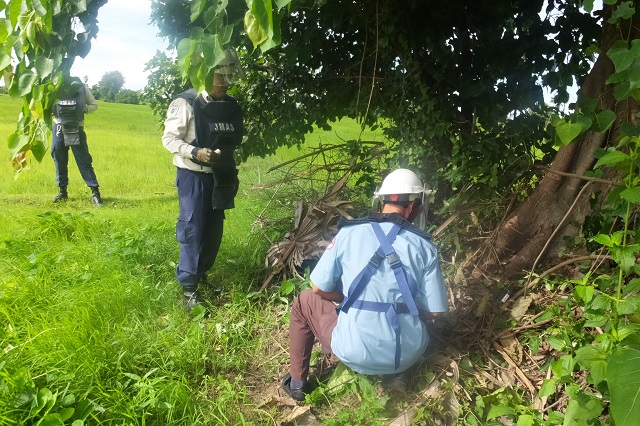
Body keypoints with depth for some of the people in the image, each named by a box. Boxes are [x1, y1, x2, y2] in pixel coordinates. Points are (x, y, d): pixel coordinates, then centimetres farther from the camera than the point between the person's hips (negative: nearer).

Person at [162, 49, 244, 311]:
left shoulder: (231, 107, 6)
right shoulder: (187, 103, -13)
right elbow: (169, 138, -12)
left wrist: (232, 174, 12)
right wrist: (196, 153, -26)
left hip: (220, 176, 6)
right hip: (193, 176, -6)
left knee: (214, 229, 13)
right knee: (192, 230, -2)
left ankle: (202, 273, 33)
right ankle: (189, 287, 8)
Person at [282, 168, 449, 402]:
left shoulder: (349, 233, -8)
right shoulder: (424, 246, -5)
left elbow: (319, 288, -2)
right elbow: (433, 311, -3)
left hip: (355, 352, -2)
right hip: (408, 354, 3)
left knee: (305, 301, 22)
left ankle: (297, 383, 26)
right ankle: (393, 371, 24)